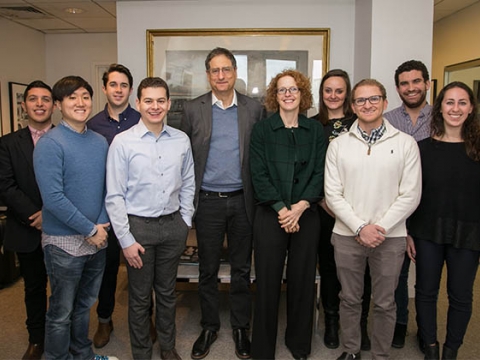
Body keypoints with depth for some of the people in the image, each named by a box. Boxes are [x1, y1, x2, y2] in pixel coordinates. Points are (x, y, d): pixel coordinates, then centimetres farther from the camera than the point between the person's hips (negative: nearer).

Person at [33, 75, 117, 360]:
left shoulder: (101, 142, 5)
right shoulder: (50, 144, -14)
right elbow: (53, 198, -20)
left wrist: (102, 224, -5)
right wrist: (91, 230, -17)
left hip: (97, 238, 6)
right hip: (65, 241, -6)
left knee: (86, 303, 22)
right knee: (62, 312, 10)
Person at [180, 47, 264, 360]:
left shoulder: (255, 109, 2)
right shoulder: (193, 109, 2)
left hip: (242, 201, 0)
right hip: (208, 201, 0)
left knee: (242, 269, 12)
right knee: (208, 269, 12)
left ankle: (241, 328, 29)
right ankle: (209, 327, 30)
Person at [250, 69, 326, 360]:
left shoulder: (315, 130, 7)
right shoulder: (262, 129, 2)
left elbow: (320, 173, 1)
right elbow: (259, 175, -5)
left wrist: (300, 207, -12)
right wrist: (282, 209, -12)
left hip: (306, 216, 2)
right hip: (270, 215, -1)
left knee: (303, 280, 9)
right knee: (268, 281, 4)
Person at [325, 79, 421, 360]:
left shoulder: (406, 144, -1)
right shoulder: (338, 145, 2)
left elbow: (411, 195, -5)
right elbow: (333, 194, -3)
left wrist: (381, 228, -12)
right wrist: (360, 228, -12)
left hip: (390, 238, -1)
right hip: (348, 236, 1)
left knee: (385, 303, 12)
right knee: (350, 299, 14)